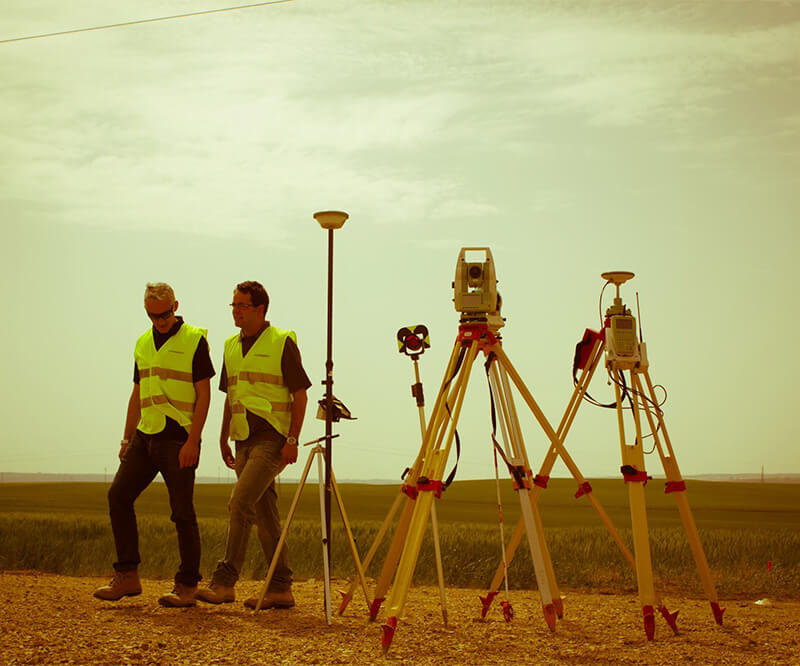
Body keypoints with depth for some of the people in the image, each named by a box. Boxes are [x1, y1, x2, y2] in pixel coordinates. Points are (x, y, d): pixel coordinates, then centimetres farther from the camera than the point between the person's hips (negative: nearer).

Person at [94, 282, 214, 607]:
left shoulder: (194, 340, -5)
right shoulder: (143, 343, 15)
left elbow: (204, 394, -8)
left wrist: (192, 440, -15)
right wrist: (127, 438, 13)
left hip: (179, 438, -6)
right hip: (145, 435, 7)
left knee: (182, 511, -4)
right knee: (118, 495, 0)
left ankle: (187, 586, 4)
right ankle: (127, 576, 7)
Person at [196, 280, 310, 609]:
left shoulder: (282, 342, -6)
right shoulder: (232, 346, 14)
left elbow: (300, 394, -8)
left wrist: (292, 439, -14)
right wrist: (224, 438, 16)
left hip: (271, 438, -7)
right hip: (244, 440, 7)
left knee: (240, 502, -17)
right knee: (265, 515, 7)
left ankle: (224, 581, -14)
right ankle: (280, 588, 11)